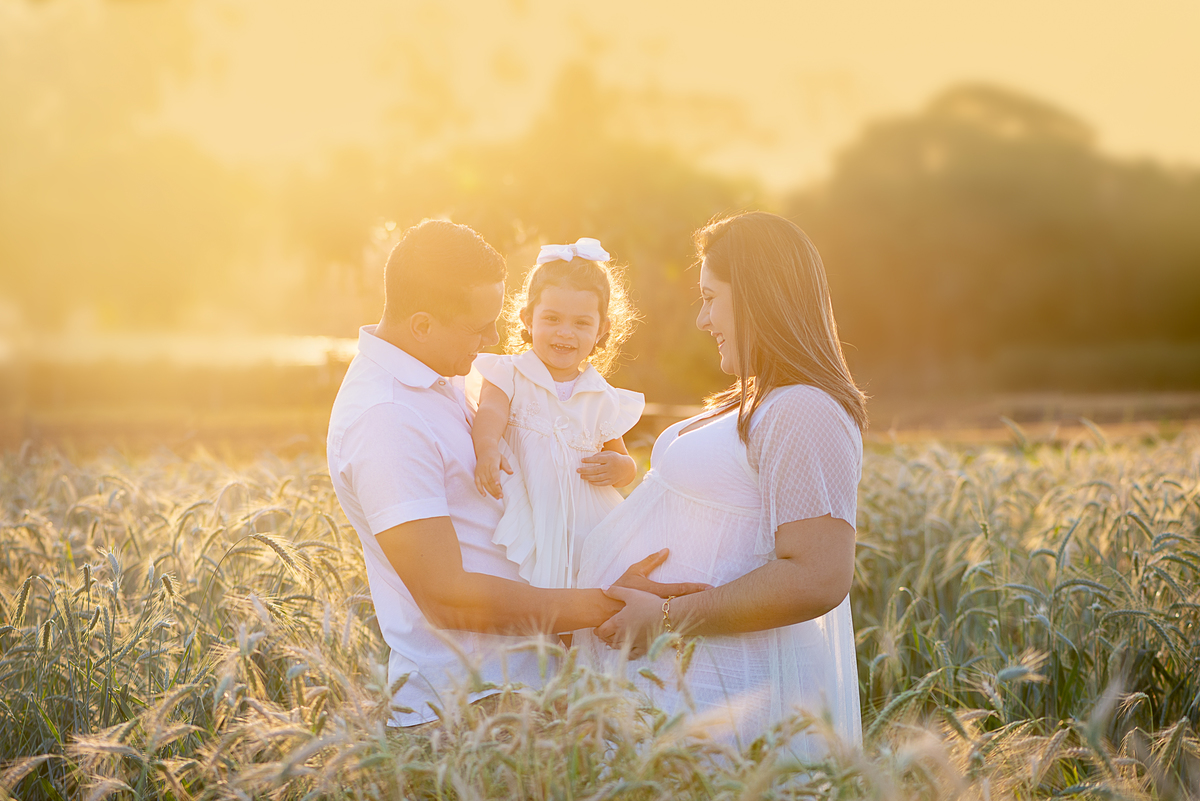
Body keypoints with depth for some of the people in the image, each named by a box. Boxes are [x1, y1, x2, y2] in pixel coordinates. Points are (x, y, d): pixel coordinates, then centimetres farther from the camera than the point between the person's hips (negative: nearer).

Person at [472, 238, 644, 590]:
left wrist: (620, 468, -4)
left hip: (586, 522, 2)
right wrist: (487, 451, -41)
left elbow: (623, 463, 22)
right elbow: (490, 414, -18)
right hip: (525, 520, -2)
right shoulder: (510, 375, 3)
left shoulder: (602, 399, 11)